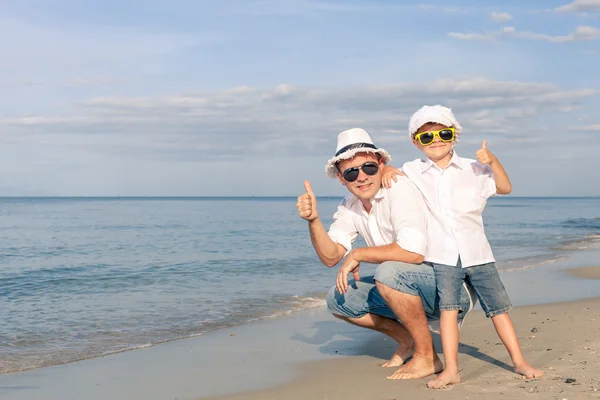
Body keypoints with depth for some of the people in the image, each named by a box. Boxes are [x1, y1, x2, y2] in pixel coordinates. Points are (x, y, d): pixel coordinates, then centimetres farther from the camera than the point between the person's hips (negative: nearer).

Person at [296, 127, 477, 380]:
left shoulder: (399, 190, -21)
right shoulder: (350, 207, 3)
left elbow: (413, 252, -34)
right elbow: (330, 257, -3)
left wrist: (357, 255, -22)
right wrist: (313, 220, -20)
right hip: (411, 291, 8)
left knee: (389, 271, -33)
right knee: (338, 299, 1)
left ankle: (427, 356, -16)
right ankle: (407, 340, 15)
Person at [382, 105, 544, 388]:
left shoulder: (473, 169, 4)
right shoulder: (412, 171, 5)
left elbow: (505, 188, 6)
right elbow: (393, 174, 17)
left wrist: (492, 161, -9)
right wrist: (387, 169, -6)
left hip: (477, 254, 1)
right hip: (441, 257, -1)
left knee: (498, 306, 4)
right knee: (448, 308, -9)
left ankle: (519, 361, 15)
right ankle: (451, 370, -7)